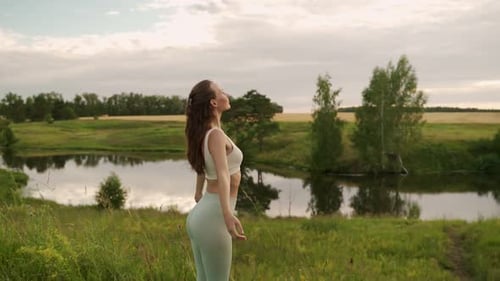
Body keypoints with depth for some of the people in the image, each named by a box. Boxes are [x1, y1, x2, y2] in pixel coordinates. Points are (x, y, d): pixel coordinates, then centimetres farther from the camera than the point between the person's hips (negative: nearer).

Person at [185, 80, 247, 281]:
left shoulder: (202, 133, 10)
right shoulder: (216, 135, -17)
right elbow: (222, 174, -35)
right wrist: (228, 214, -49)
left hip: (199, 215, 9)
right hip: (213, 219, -9)